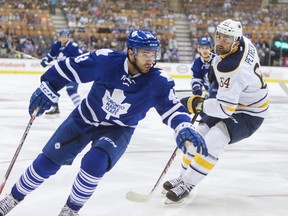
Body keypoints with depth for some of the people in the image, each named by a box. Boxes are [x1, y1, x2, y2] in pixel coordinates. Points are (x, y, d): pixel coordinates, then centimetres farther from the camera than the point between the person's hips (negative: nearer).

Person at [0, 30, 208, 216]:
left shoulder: (159, 82, -24)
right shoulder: (105, 60, -24)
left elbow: (172, 108, -21)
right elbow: (70, 68, -13)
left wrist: (185, 128, -41)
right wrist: (47, 89, -9)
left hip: (118, 130, -1)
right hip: (84, 118, 1)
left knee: (94, 163, -28)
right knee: (47, 161, 2)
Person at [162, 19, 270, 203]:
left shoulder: (231, 69, -35)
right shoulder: (243, 41, -10)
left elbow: (225, 109, -35)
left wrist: (199, 104, -21)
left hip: (249, 115, -11)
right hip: (234, 101, 11)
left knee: (214, 139, -29)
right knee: (200, 134, 9)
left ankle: (187, 184, -22)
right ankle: (184, 176, 22)